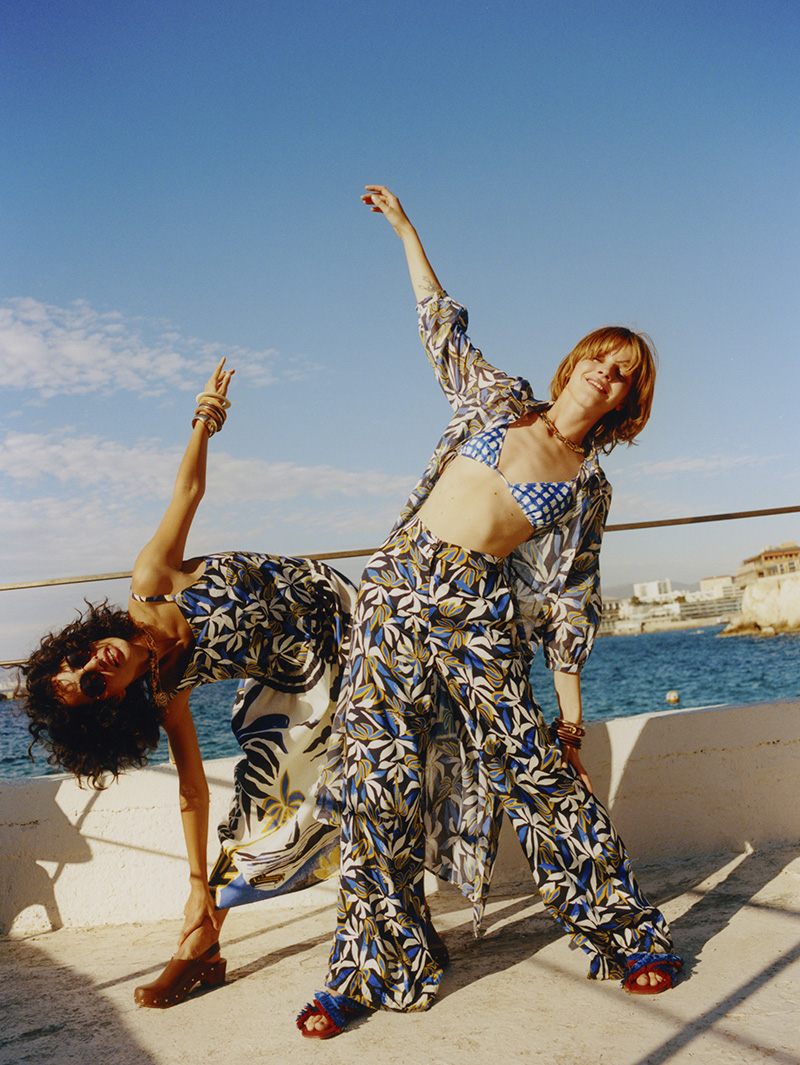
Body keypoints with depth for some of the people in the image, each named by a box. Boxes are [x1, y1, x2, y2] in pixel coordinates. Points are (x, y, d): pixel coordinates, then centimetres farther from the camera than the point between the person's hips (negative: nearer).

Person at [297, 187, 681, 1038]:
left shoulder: (589, 486, 8)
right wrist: (406, 230, 25)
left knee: (540, 776, -4)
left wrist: (570, 710, 3)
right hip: (397, 593, 2)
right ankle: (374, 968, 13)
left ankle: (630, 934, 17)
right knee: (382, 783, -1)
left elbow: (570, 599, 7)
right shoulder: (497, 400, 14)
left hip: (480, 616, -1)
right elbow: (442, 325, 22)